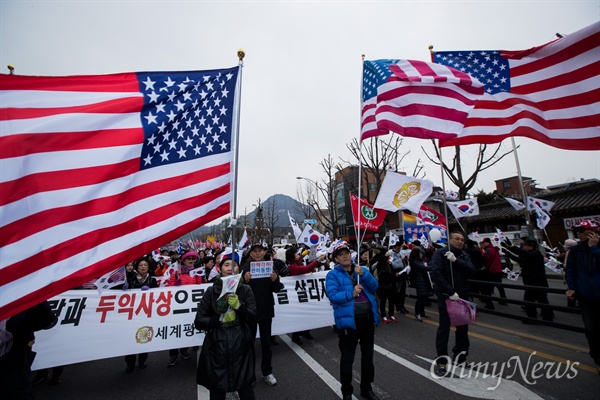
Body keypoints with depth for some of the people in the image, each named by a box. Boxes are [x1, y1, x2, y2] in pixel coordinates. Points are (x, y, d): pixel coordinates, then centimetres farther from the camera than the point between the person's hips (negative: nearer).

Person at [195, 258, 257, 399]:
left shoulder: (245, 290, -3)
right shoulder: (211, 291, -3)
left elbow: (253, 317, -7)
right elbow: (198, 322, -2)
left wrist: (238, 306, -22)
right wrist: (221, 319, -15)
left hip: (241, 346, 0)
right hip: (217, 347, 0)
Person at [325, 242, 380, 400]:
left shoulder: (363, 270, 7)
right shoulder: (333, 275, -7)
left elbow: (374, 287, -3)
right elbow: (332, 295, -18)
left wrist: (363, 274, -18)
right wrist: (351, 294, -26)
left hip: (368, 318, 5)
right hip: (348, 320, -5)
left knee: (368, 355, 20)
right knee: (347, 358, 8)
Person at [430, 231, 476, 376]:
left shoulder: (464, 255, 7)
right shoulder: (440, 253, -11)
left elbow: (471, 270, -10)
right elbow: (436, 273, -21)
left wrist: (456, 260, -23)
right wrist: (451, 292, -23)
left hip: (462, 295, 6)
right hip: (445, 296, -6)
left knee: (463, 326, 16)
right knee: (444, 328, 1)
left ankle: (460, 356, 34)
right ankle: (441, 360, 13)